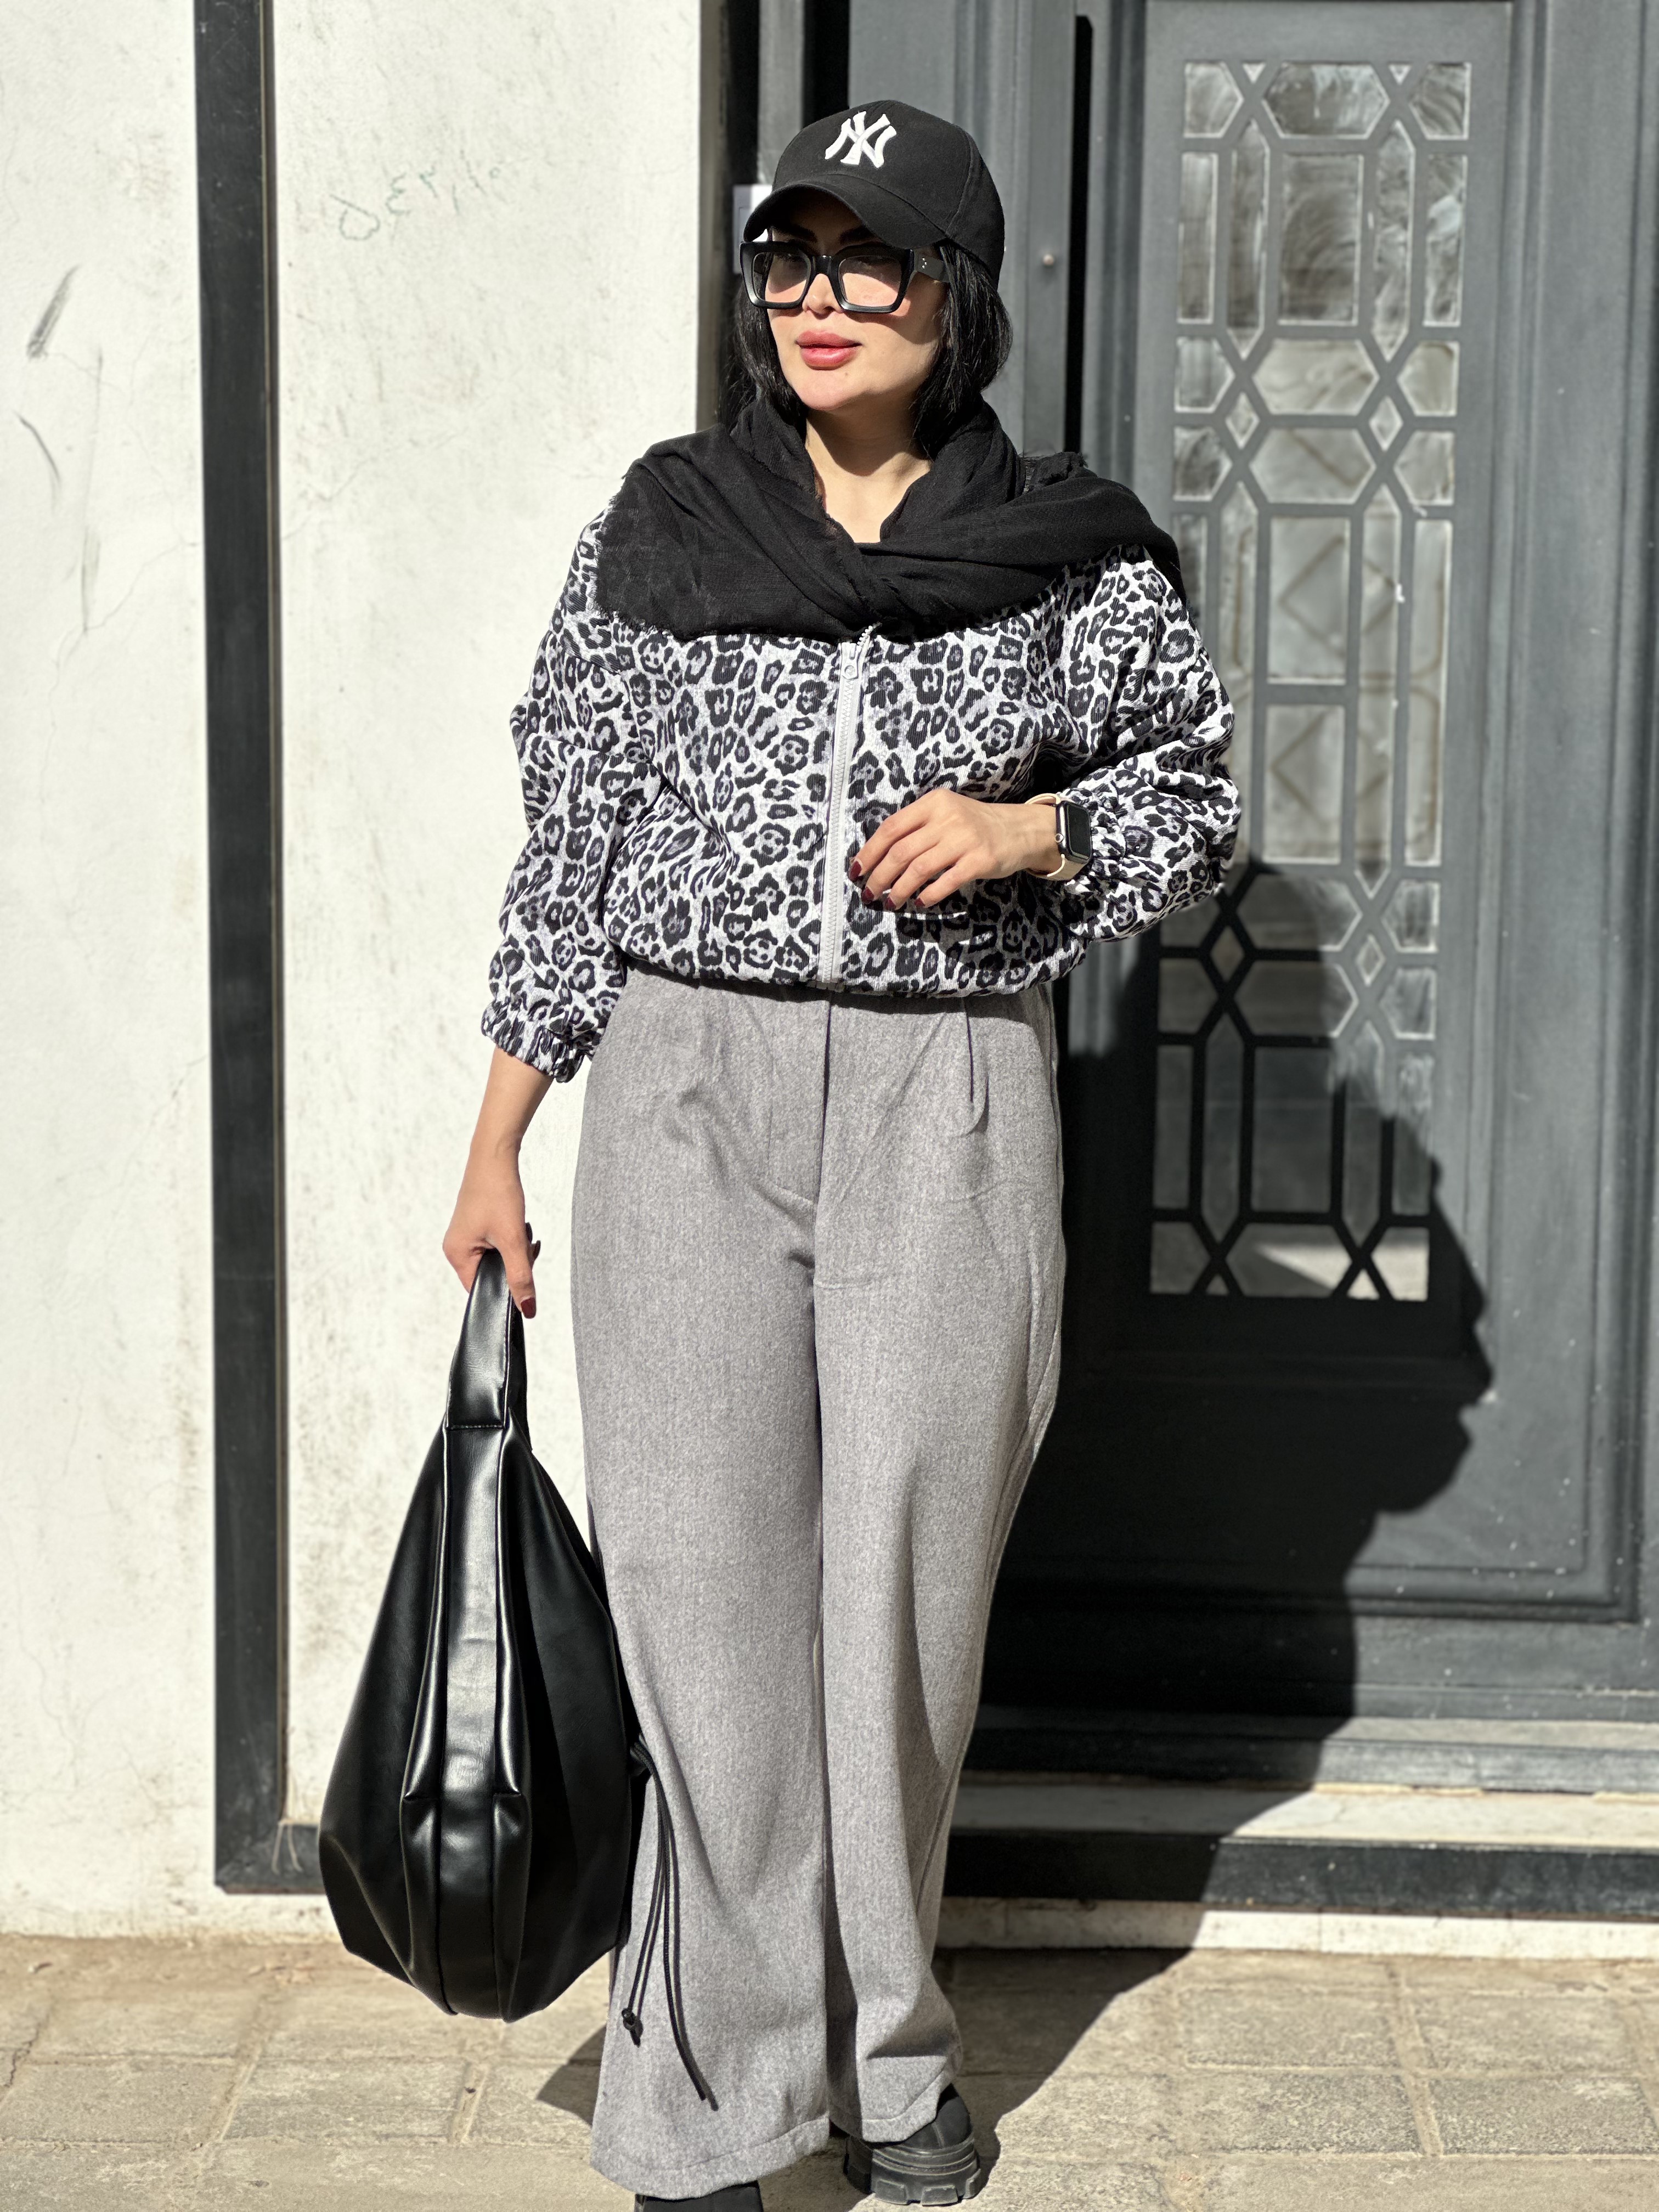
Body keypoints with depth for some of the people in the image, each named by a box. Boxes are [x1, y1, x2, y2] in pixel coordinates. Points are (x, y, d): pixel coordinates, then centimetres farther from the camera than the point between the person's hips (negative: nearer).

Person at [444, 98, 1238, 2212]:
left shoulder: (1074, 561, 3)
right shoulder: (656, 533, 6)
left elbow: (1195, 797, 13)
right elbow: (569, 848, 8)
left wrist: (1032, 827, -8)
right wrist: (496, 1149, 6)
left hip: (950, 1106, 0)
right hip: (689, 1095, 1)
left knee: (909, 1592, 5)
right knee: (703, 1585, -2)